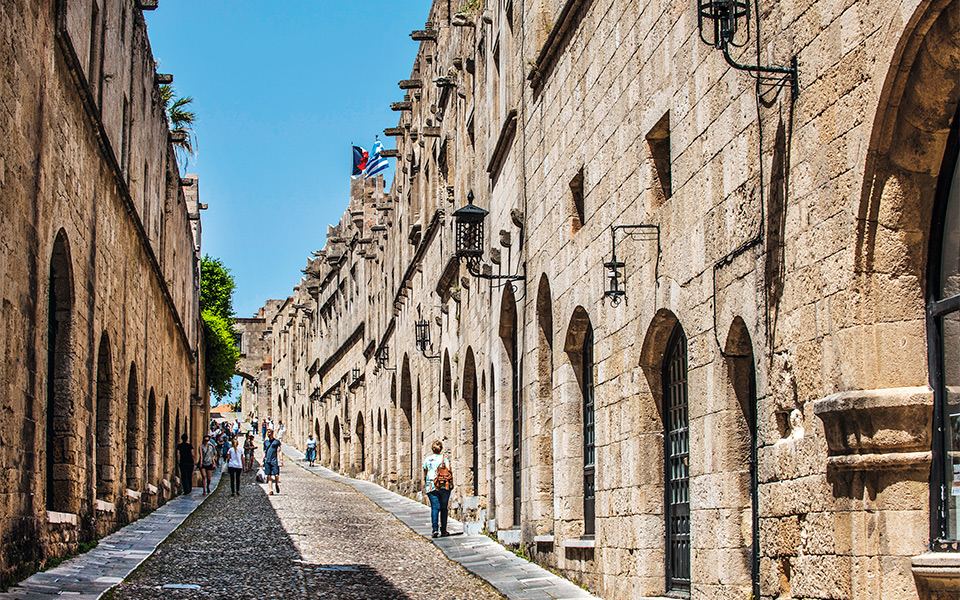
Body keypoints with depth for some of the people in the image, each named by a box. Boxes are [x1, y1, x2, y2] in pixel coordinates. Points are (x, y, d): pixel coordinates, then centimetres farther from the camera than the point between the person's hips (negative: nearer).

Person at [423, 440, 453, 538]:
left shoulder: (427, 459, 8)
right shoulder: (444, 457, 1)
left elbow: (424, 476, 14)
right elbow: (448, 469, -14)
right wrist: (451, 471, 4)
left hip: (431, 487, 1)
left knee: (434, 508, -3)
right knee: (443, 508, 8)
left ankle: (435, 529, -19)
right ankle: (443, 530, 12)